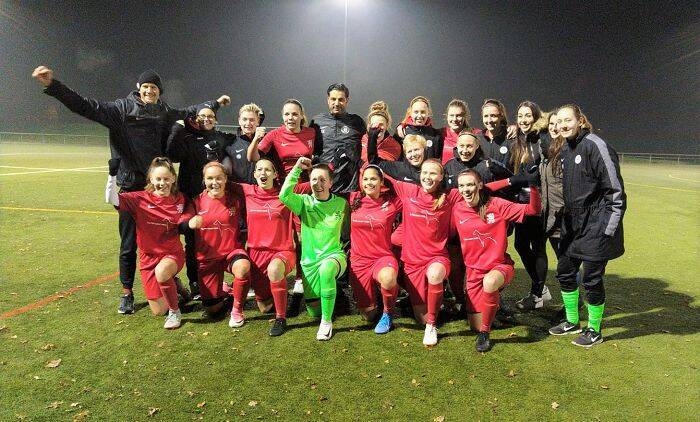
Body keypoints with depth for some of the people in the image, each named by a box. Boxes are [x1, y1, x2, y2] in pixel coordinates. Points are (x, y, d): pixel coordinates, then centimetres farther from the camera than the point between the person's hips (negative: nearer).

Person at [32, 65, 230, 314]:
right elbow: (87, 107, -10)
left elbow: (189, 112, 26)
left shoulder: (164, 113, 9)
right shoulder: (122, 109, -2)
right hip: (130, 187, -2)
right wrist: (52, 86, -21)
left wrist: (215, 103, 35)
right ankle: (127, 293, 22)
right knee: (129, 244, 6)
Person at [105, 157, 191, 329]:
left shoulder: (180, 199, -1)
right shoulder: (141, 199, -8)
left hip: (173, 253, 0)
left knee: (161, 272, -38)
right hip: (149, 257, 1)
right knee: (159, 311, 1)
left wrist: (186, 224, -9)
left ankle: (175, 311, -13)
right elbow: (113, 199, -19)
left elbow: (187, 223, 14)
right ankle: (171, 284, 35)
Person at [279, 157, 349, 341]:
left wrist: (345, 252, 2)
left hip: (334, 255, -2)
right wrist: (297, 168, -20)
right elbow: (284, 196, -22)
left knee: (326, 269, -40)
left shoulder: (341, 203, 1)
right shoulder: (304, 202, -2)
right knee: (313, 311, 3)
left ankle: (327, 321, -22)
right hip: (309, 260, 2)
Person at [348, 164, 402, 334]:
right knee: (368, 315, 2)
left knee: (388, 278, -40)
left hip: (383, 257, -2)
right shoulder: (354, 199, 1)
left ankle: (388, 313, -7)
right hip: (359, 260, 2)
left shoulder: (392, 201, -3)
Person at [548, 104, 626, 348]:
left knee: (591, 279, 1)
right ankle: (572, 322, 32)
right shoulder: (564, 150, 10)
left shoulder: (596, 146, -14)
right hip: (572, 227, 8)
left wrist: (608, 230, -15)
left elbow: (616, 190, -15)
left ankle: (594, 331, 21)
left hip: (595, 228, -8)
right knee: (565, 273, 14)